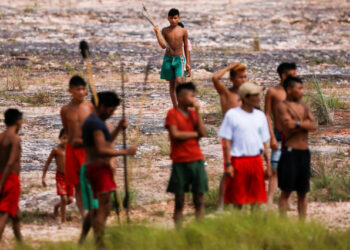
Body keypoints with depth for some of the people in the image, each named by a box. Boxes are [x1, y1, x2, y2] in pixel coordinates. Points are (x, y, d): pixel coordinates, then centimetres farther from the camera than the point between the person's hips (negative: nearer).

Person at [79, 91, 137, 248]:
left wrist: (118, 129, 13)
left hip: (92, 168, 10)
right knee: (103, 208, -9)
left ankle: (82, 241, 22)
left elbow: (105, 142, 25)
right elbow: (101, 150, -23)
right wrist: (125, 152, -18)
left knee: (96, 208, 18)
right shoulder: (96, 123, -16)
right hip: (100, 168, -10)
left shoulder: (91, 120, 17)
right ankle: (100, 244, -10)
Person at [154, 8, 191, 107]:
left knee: (179, 81, -21)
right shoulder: (165, 30, 1)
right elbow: (163, 45, -9)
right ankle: (175, 107, 15)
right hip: (168, 59, 2)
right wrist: (157, 32, -15)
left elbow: (186, 48, 5)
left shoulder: (183, 31, 0)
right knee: (171, 84, 7)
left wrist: (188, 63, 3)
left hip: (179, 59, -2)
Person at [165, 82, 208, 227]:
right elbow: (175, 134, -14)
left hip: (197, 159, 4)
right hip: (180, 162, -4)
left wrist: (197, 111, -4)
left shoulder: (193, 113, 12)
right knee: (179, 201, 0)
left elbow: (203, 132, 1)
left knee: (199, 198, 4)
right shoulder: (172, 114, -2)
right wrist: (195, 134, -4)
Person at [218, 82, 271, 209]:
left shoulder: (260, 116, 11)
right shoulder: (232, 115, -3)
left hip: (256, 161, 4)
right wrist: (228, 164, -10)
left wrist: (268, 164, 13)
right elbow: (227, 141, -4)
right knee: (238, 199, 1)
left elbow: (264, 142, 16)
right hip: (238, 160, -4)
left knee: (256, 198, 3)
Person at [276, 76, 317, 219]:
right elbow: (288, 124, -17)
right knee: (286, 191, -5)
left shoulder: (304, 108, 17)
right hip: (290, 152, -6)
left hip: (305, 152, 6)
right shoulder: (282, 106, -2)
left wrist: (298, 124, -9)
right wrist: (306, 123, -4)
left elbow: (314, 126, 4)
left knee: (303, 193, 8)